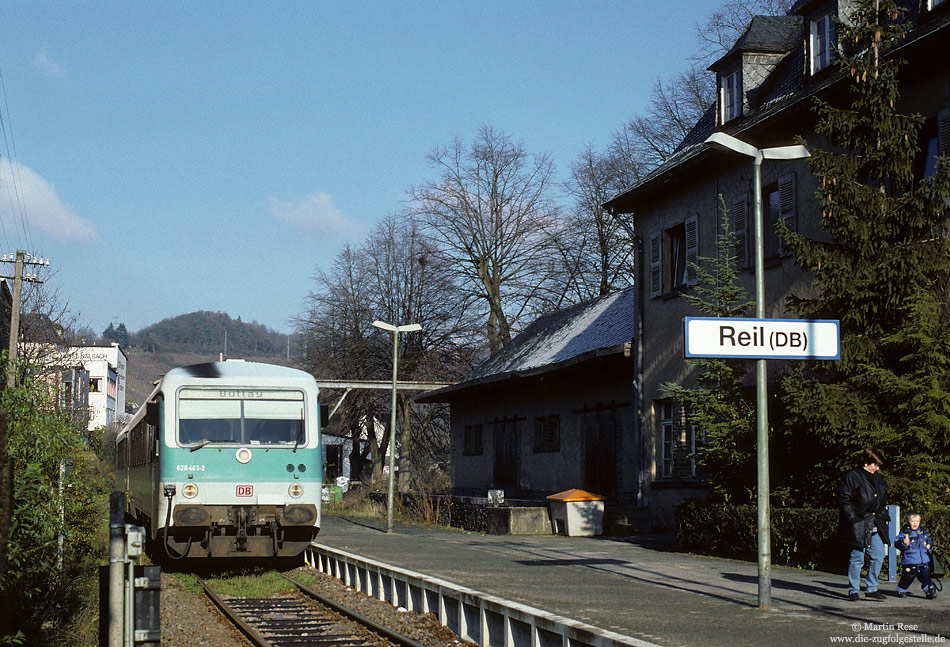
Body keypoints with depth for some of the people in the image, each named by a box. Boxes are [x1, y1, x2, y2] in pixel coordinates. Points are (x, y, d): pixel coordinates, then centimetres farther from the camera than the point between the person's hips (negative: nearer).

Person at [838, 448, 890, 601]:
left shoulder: (879, 479, 16)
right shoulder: (851, 477, -6)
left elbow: (883, 501, 25)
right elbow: (844, 501, -10)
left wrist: (883, 517, 13)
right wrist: (854, 519, -16)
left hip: (876, 526, 7)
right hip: (858, 526, -7)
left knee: (878, 555, 4)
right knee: (857, 558, -3)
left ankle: (871, 589, 15)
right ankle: (853, 591, 8)